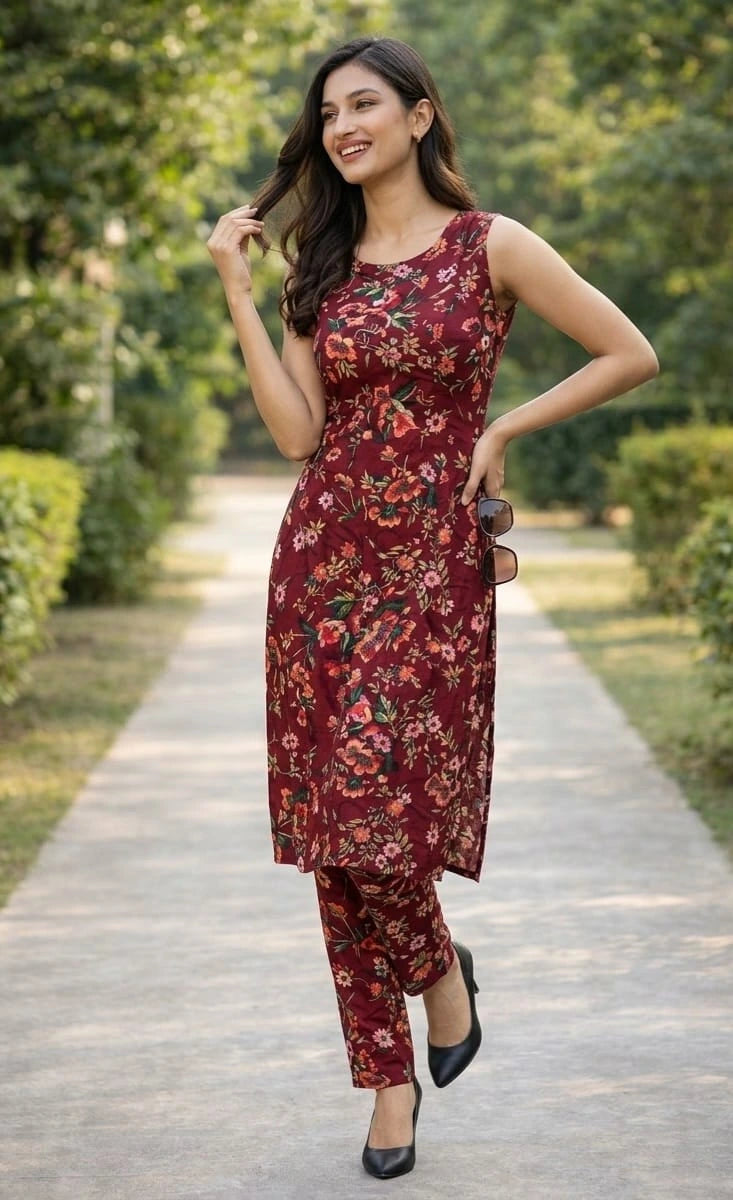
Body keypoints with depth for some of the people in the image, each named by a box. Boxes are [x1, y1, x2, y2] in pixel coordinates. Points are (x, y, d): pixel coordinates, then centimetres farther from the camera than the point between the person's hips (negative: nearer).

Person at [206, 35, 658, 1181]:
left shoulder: (492, 246, -1)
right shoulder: (318, 268, 11)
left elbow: (631, 356, 1)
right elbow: (297, 432, 0)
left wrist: (503, 429, -1)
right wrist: (236, 292, 0)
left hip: (434, 563, -4)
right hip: (325, 557, 4)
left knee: (374, 812, -13)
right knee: (336, 828, 4)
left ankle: (443, 966, 21)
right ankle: (389, 1078, 17)